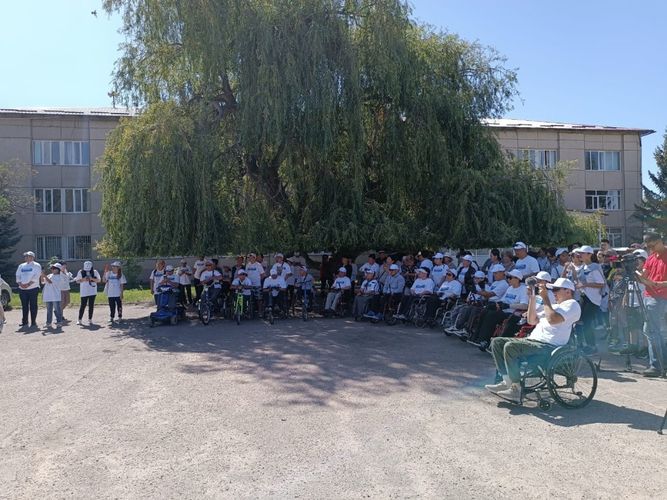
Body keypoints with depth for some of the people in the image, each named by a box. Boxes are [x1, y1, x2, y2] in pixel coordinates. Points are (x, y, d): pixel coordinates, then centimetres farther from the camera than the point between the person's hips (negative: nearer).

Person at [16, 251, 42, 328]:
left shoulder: (36, 266, 2)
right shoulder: (21, 266, 18)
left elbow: (36, 277, -9)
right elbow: (18, 276, 11)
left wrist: (28, 284, -18)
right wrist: (20, 284, -7)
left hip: (33, 288, -4)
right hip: (22, 289, 4)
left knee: (33, 306, -2)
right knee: (24, 306, 6)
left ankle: (33, 322, 2)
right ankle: (24, 322, 11)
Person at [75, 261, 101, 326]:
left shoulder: (95, 272, 3)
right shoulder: (81, 272, 1)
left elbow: (99, 280, 3)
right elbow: (77, 281, 3)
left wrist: (92, 279, -13)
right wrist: (83, 279, -15)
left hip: (92, 292, 1)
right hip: (84, 292, -1)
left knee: (91, 306, 3)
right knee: (83, 305, -2)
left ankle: (90, 320, 11)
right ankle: (79, 320, 9)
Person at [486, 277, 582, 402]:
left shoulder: (572, 304, -1)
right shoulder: (555, 306, 29)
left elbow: (553, 319, -20)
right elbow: (532, 320, 23)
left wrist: (545, 298, -11)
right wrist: (532, 298, 14)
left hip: (549, 346, -10)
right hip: (533, 340, 10)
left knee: (510, 346, -30)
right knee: (497, 342, -1)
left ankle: (516, 389, -23)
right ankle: (507, 381, -7)